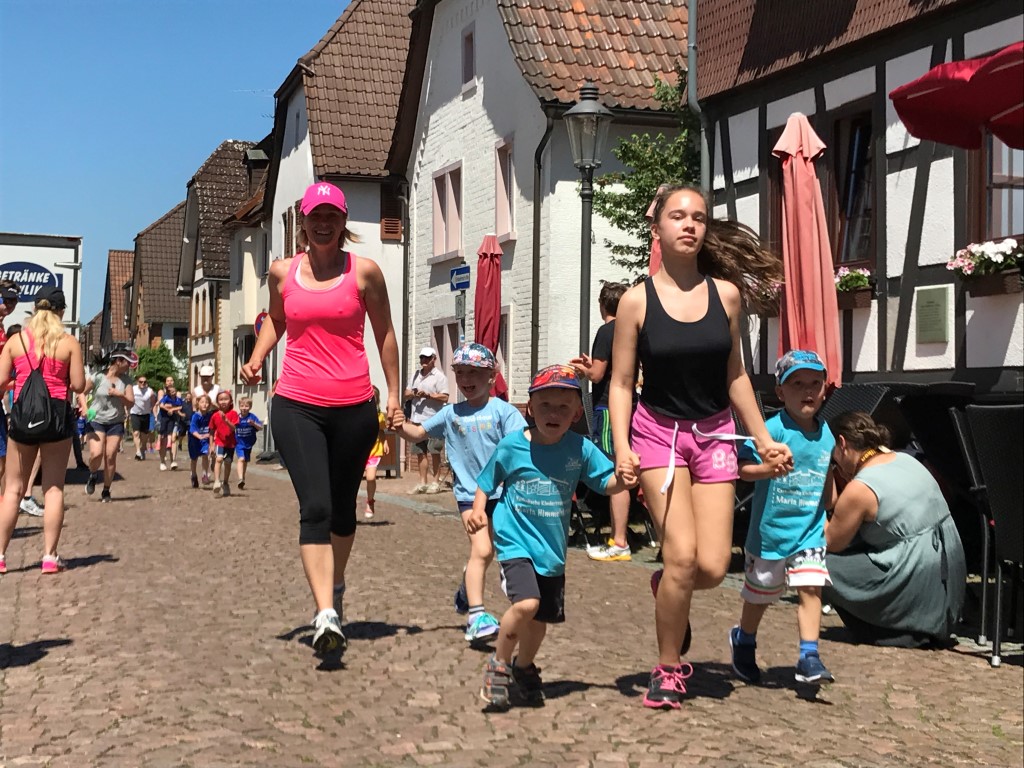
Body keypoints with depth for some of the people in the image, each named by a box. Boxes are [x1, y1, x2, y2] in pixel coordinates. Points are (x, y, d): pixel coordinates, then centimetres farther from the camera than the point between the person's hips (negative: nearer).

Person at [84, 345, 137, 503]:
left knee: (110, 457, -2)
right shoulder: (98, 377, -8)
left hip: (116, 423, 3)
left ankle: (106, 491, 14)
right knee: (96, 454, -19)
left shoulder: (126, 380, 2)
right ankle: (93, 475, 15)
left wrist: (120, 394, -16)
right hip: (96, 421, -3)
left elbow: (131, 403, 1)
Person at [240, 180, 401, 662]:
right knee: (315, 507, -13)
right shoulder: (282, 272, 8)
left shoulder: (364, 271, 2)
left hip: (354, 406, 0)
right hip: (296, 405, 0)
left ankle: (335, 587, 36)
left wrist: (394, 394, 8)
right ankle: (325, 614, -21)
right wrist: (256, 358, 6)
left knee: (343, 506, 13)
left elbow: (384, 333, 10)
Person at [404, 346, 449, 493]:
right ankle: (423, 483, 15)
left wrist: (427, 395, -18)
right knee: (420, 452, 9)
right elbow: (406, 394, 19)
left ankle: (435, 482, 3)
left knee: (434, 452, -2)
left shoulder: (439, 376, -3)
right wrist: (413, 394, -4)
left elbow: (445, 397, -10)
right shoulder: (416, 375, 17)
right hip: (417, 419, 7)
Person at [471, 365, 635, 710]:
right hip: (515, 542, -3)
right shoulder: (512, 446, -9)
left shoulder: (580, 448, -6)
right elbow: (486, 483, 3)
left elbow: (607, 482, -4)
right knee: (526, 603, -24)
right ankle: (498, 665, 1)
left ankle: (524, 667, 44)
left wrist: (624, 478, -26)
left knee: (542, 618, 13)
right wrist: (478, 510, -15)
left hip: (553, 548, 4)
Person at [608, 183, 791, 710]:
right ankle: (667, 670, 7)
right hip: (658, 431, -3)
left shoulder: (726, 294, 2)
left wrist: (763, 437, 9)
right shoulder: (637, 301, -5)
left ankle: (666, 589, 30)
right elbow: (621, 383, -2)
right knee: (682, 556, -14)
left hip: (714, 434, 3)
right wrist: (621, 448, -13)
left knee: (712, 566, -7)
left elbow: (734, 374, 10)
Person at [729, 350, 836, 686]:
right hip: (769, 531, -4)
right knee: (759, 595, 13)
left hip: (809, 532, 4)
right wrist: (769, 469, -40)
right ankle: (743, 641, 38)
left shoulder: (826, 434, 4)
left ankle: (809, 657, -5)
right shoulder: (773, 429, -16)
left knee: (811, 588, -10)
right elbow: (743, 467, -23)